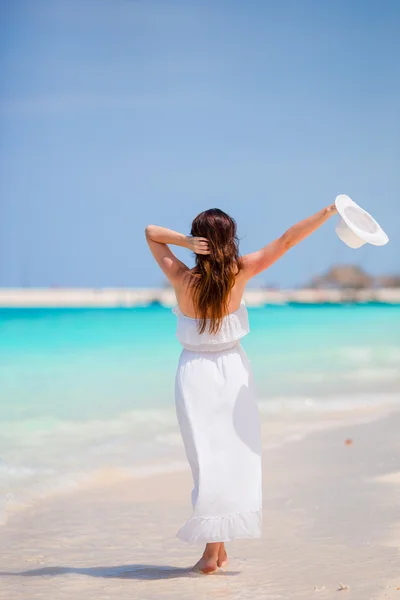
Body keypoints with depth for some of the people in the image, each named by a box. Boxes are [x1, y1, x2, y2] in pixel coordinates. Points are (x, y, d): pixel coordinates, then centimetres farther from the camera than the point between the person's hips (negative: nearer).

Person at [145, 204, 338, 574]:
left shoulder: (182, 279, -12)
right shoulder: (240, 272, -11)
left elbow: (151, 232, 0)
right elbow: (287, 240, -10)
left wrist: (184, 241, -16)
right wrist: (329, 211, -7)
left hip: (195, 372, -1)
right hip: (233, 368, 1)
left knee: (207, 457, 2)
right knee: (236, 454, 9)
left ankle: (214, 548, 0)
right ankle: (218, 546, 9)